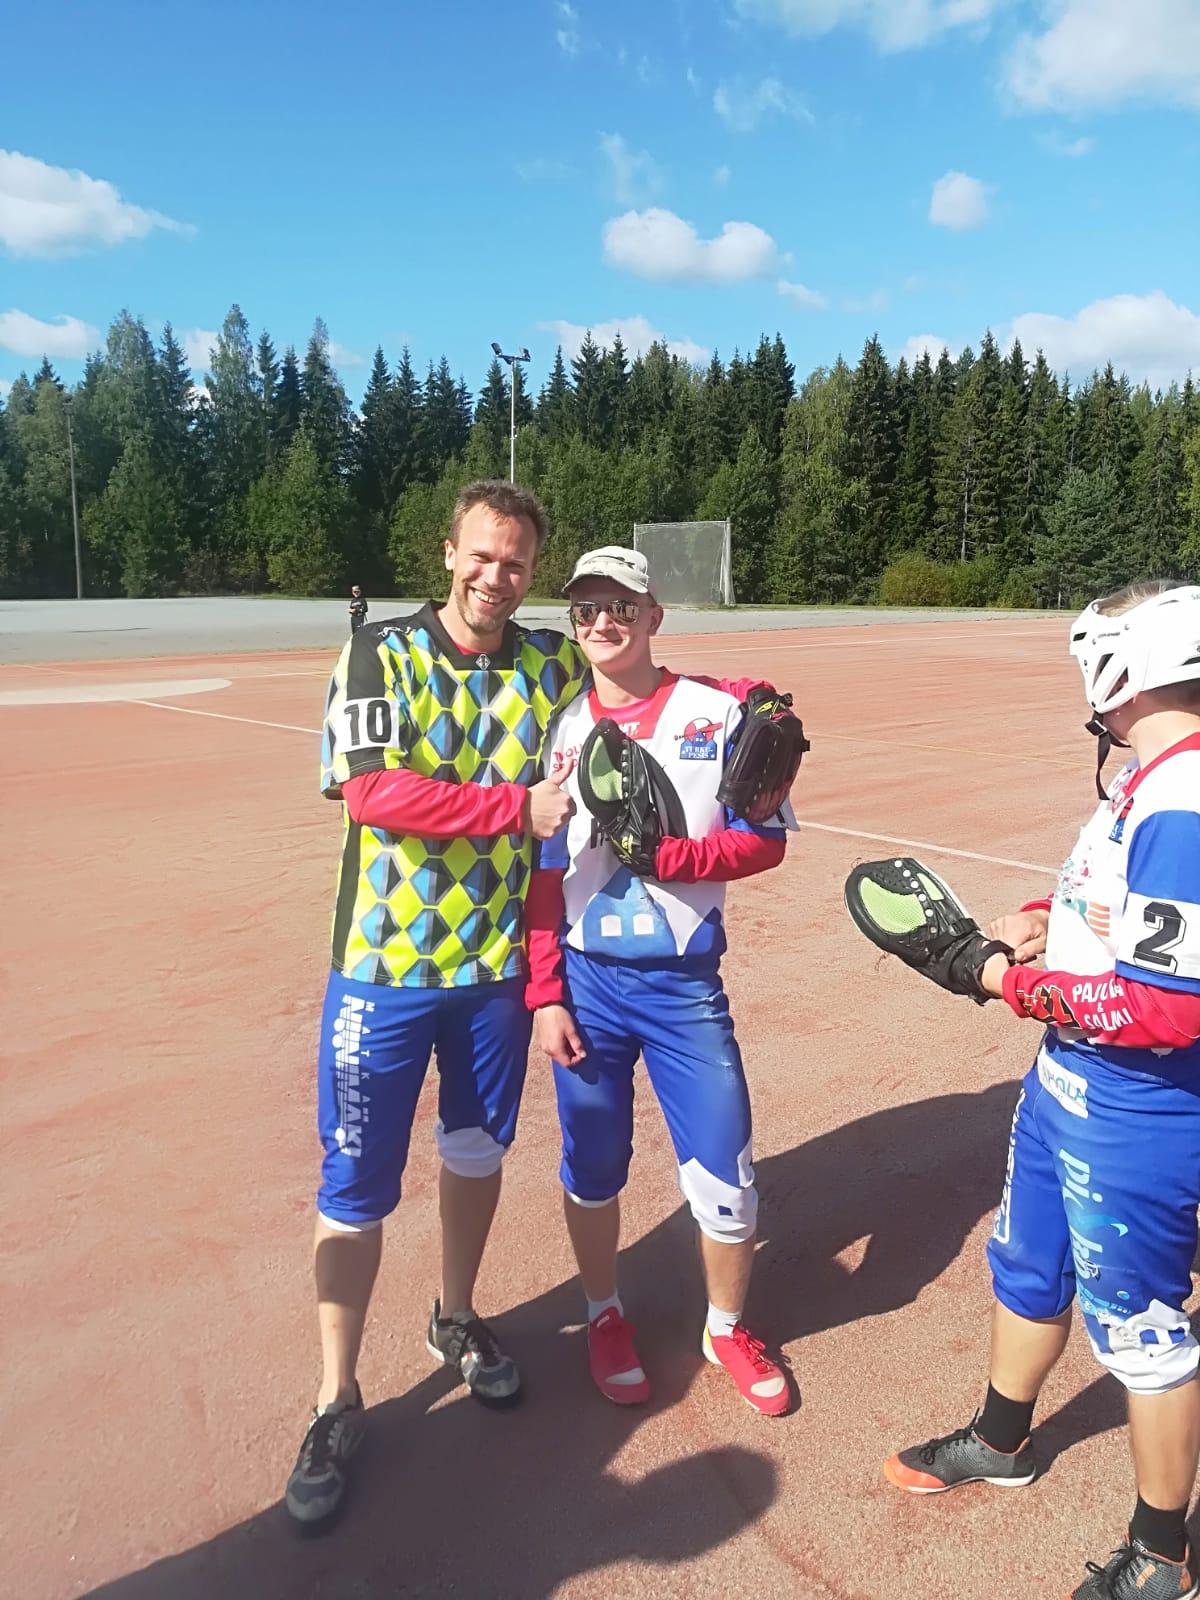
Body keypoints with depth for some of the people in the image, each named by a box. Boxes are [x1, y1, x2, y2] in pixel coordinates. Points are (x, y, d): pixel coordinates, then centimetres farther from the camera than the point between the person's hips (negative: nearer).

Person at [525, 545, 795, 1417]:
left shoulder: (716, 714, -2)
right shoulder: (559, 730, 3)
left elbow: (764, 841, -5)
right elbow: (539, 872, 2)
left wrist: (663, 855, -19)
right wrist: (544, 996, -3)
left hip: (685, 984, -1)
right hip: (585, 984, 2)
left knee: (725, 1173, 4)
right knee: (592, 1168, 14)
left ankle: (727, 1327, 32)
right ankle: (606, 1316, 40)